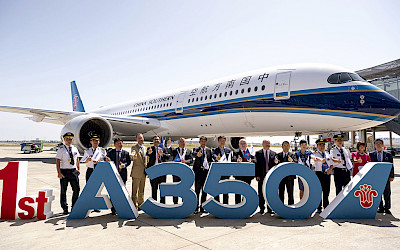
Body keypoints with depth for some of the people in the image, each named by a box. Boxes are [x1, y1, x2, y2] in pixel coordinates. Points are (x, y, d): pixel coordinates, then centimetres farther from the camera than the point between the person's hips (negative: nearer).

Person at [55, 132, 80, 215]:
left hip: (74, 171, 4)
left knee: (76, 190, 5)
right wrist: (59, 173, -15)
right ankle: (65, 209, 16)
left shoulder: (75, 149, 11)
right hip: (64, 171, -4)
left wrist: (78, 169, 11)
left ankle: (74, 207, 19)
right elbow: (57, 161, -7)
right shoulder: (61, 149, -3)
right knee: (63, 190, 4)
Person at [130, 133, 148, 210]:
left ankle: (141, 204, 25)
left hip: (144, 172, 6)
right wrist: (134, 156, -52)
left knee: (142, 190, 15)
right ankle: (134, 205, 6)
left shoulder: (145, 148, 14)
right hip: (137, 172, -6)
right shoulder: (134, 147, -6)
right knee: (135, 190, -2)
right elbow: (133, 153, -28)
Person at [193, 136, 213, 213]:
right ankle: (196, 206, 6)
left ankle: (202, 207, 18)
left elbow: (211, 160, 19)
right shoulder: (196, 149, 1)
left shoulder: (209, 150, 13)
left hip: (206, 171, 4)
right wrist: (197, 155, -44)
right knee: (197, 189, -2)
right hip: (198, 171, -3)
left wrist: (209, 165, 1)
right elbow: (194, 154, -23)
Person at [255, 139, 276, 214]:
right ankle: (261, 208, 15)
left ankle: (269, 209, 15)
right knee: (261, 193, 4)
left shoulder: (273, 153, 9)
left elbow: (275, 165, 7)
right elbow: (256, 165, 1)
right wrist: (257, 175, -6)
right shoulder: (258, 153, 5)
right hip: (261, 176, -1)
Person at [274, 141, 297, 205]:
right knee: (281, 193, 8)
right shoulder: (278, 155, 8)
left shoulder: (292, 155, 5)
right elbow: (277, 160, -12)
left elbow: (296, 162, -14)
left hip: (290, 177, -1)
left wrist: (292, 161, -37)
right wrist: (276, 161, -37)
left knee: (290, 193, 3)